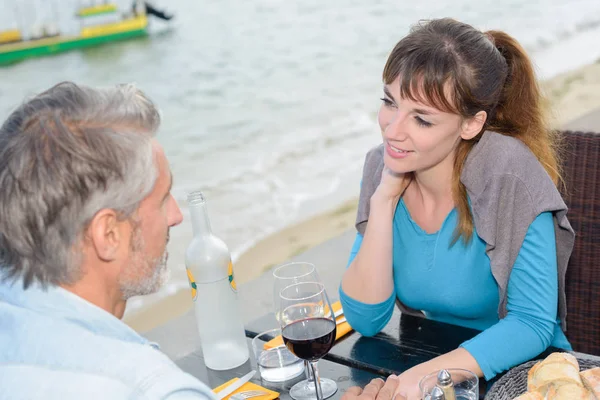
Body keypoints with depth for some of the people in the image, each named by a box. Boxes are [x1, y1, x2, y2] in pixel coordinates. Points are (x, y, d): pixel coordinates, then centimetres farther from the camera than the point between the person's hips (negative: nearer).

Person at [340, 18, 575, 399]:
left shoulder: (509, 175, -20)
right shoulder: (382, 167, -7)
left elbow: (532, 323, -18)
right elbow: (366, 320, -10)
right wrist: (384, 199, -19)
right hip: (418, 368, 2)